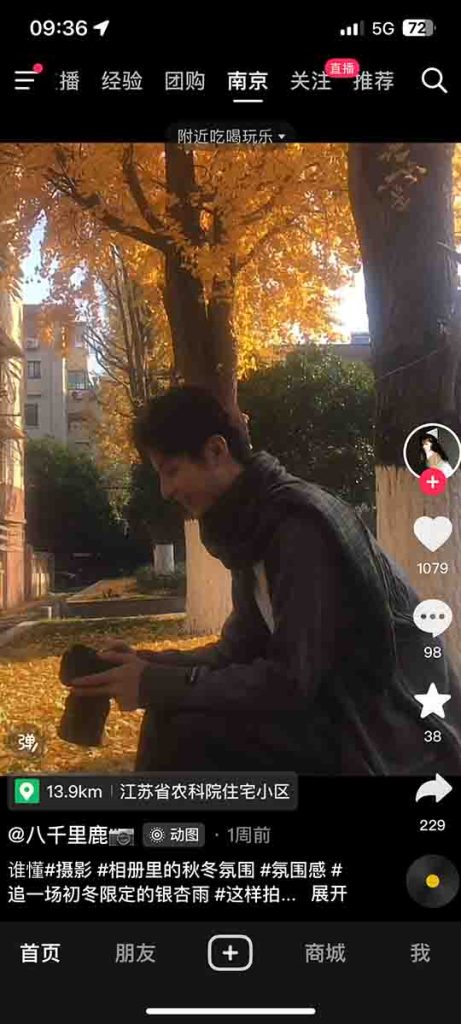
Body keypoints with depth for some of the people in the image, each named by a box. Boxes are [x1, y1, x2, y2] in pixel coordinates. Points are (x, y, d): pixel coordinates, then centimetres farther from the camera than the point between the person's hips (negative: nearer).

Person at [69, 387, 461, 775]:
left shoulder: (301, 524, -22)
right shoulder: (252, 526, 8)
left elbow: (291, 683, -25)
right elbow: (239, 650, 12)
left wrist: (156, 685, -19)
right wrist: (149, 665, -2)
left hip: (397, 735, -9)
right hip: (346, 712, 9)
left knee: (187, 732, -23)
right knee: (174, 714, 4)